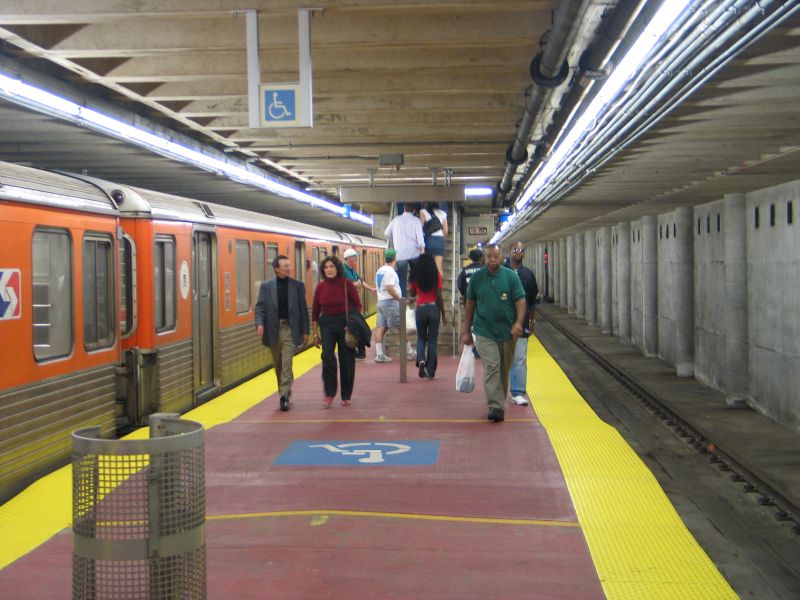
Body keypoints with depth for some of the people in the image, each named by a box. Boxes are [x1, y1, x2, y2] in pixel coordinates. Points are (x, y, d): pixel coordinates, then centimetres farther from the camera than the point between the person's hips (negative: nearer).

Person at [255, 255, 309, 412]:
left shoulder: (298, 285, 4)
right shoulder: (266, 286, 4)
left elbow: (303, 309, 5)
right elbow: (260, 307, 1)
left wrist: (305, 331, 3)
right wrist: (260, 323, -17)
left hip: (290, 329, -2)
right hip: (273, 329, 2)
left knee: (286, 364, -11)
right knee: (278, 365, 12)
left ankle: (284, 396, -10)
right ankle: (286, 391, 30)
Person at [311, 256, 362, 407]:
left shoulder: (347, 284, -5)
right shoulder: (320, 287, 2)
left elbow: (357, 305, 0)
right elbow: (315, 311, 7)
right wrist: (315, 334, 7)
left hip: (345, 322, -1)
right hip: (326, 323, 1)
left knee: (346, 360, 4)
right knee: (327, 355, -17)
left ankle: (346, 396, 16)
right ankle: (329, 393, -7)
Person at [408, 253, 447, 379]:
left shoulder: (415, 276, -1)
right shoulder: (437, 276, -5)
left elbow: (412, 293, 10)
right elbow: (439, 296, -6)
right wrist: (443, 314, 0)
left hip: (420, 309, 1)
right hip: (434, 308, -1)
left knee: (421, 338, 17)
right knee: (432, 340, 7)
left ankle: (421, 359, -12)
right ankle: (430, 372, 7)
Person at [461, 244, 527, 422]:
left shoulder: (511, 276, 0)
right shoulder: (476, 278, 3)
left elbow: (521, 301, -4)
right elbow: (470, 305, 10)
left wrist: (518, 323, -21)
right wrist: (466, 330, 10)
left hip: (508, 332, 1)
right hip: (485, 332, -1)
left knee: (504, 369, 11)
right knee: (492, 367, -12)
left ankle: (500, 400, 28)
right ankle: (496, 407, -16)